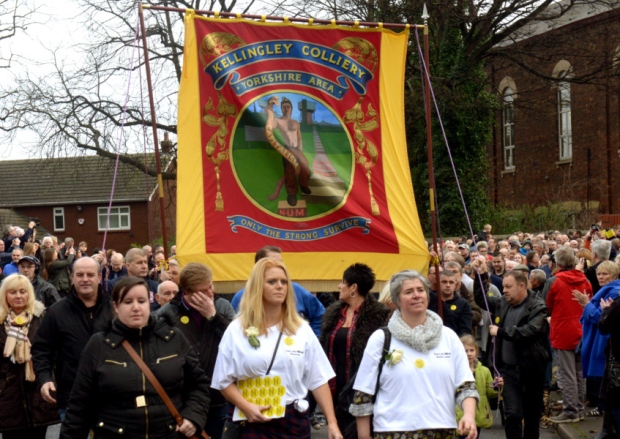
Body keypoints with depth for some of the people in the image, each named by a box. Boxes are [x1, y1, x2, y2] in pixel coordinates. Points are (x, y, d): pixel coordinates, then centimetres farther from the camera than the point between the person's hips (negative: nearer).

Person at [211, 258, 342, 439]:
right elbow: (224, 381, 2)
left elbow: (318, 380, 5)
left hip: (294, 421, 2)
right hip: (253, 421, -1)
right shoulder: (236, 330, 1)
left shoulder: (301, 330, 6)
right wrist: (246, 407, -14)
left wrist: (332, 423, -1)